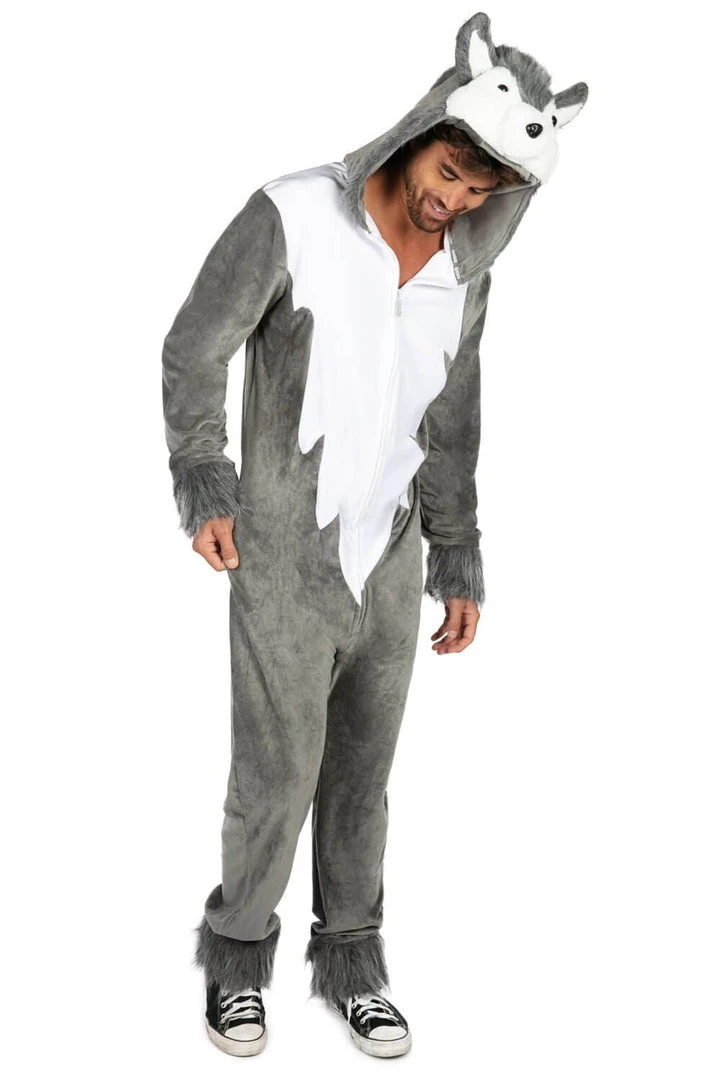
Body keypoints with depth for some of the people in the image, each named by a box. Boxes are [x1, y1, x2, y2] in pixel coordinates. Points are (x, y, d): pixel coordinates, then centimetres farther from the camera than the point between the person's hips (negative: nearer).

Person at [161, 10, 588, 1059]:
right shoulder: (293, 215, -16)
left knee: (360, 774, 13)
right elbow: (194, 351, -8)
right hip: (284, 555, -4)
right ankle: (238, 953, 27)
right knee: (277, 776, 2)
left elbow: (450, 424, 10)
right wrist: (203, 488, -18)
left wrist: (460, 564, 11)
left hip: (389, 560, 5)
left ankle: (350, 960, 31)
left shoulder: (464, 268, 1)